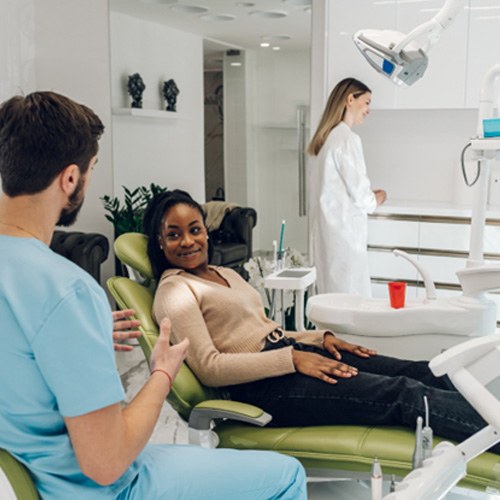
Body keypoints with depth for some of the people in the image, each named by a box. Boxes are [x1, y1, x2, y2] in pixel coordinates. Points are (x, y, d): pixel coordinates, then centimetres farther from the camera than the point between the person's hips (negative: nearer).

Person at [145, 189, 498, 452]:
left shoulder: (227, 275, 20)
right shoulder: (174, 292, -5)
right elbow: (209, 367, -15)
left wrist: (320, 337, 5)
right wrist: (292, 359, -18)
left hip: (289, 353, 8)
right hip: (262, 386, -8)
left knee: (422, 372, -6)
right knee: (403, 394, -20)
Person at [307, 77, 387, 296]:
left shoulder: (323, 138, 12)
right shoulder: (347, 139, -14)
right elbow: (359, 195, -14)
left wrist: (367, 194, 14)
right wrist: (375, 199, 6)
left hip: (325, 228, 9)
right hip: (344, 230, -9)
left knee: (332, 295, 13)